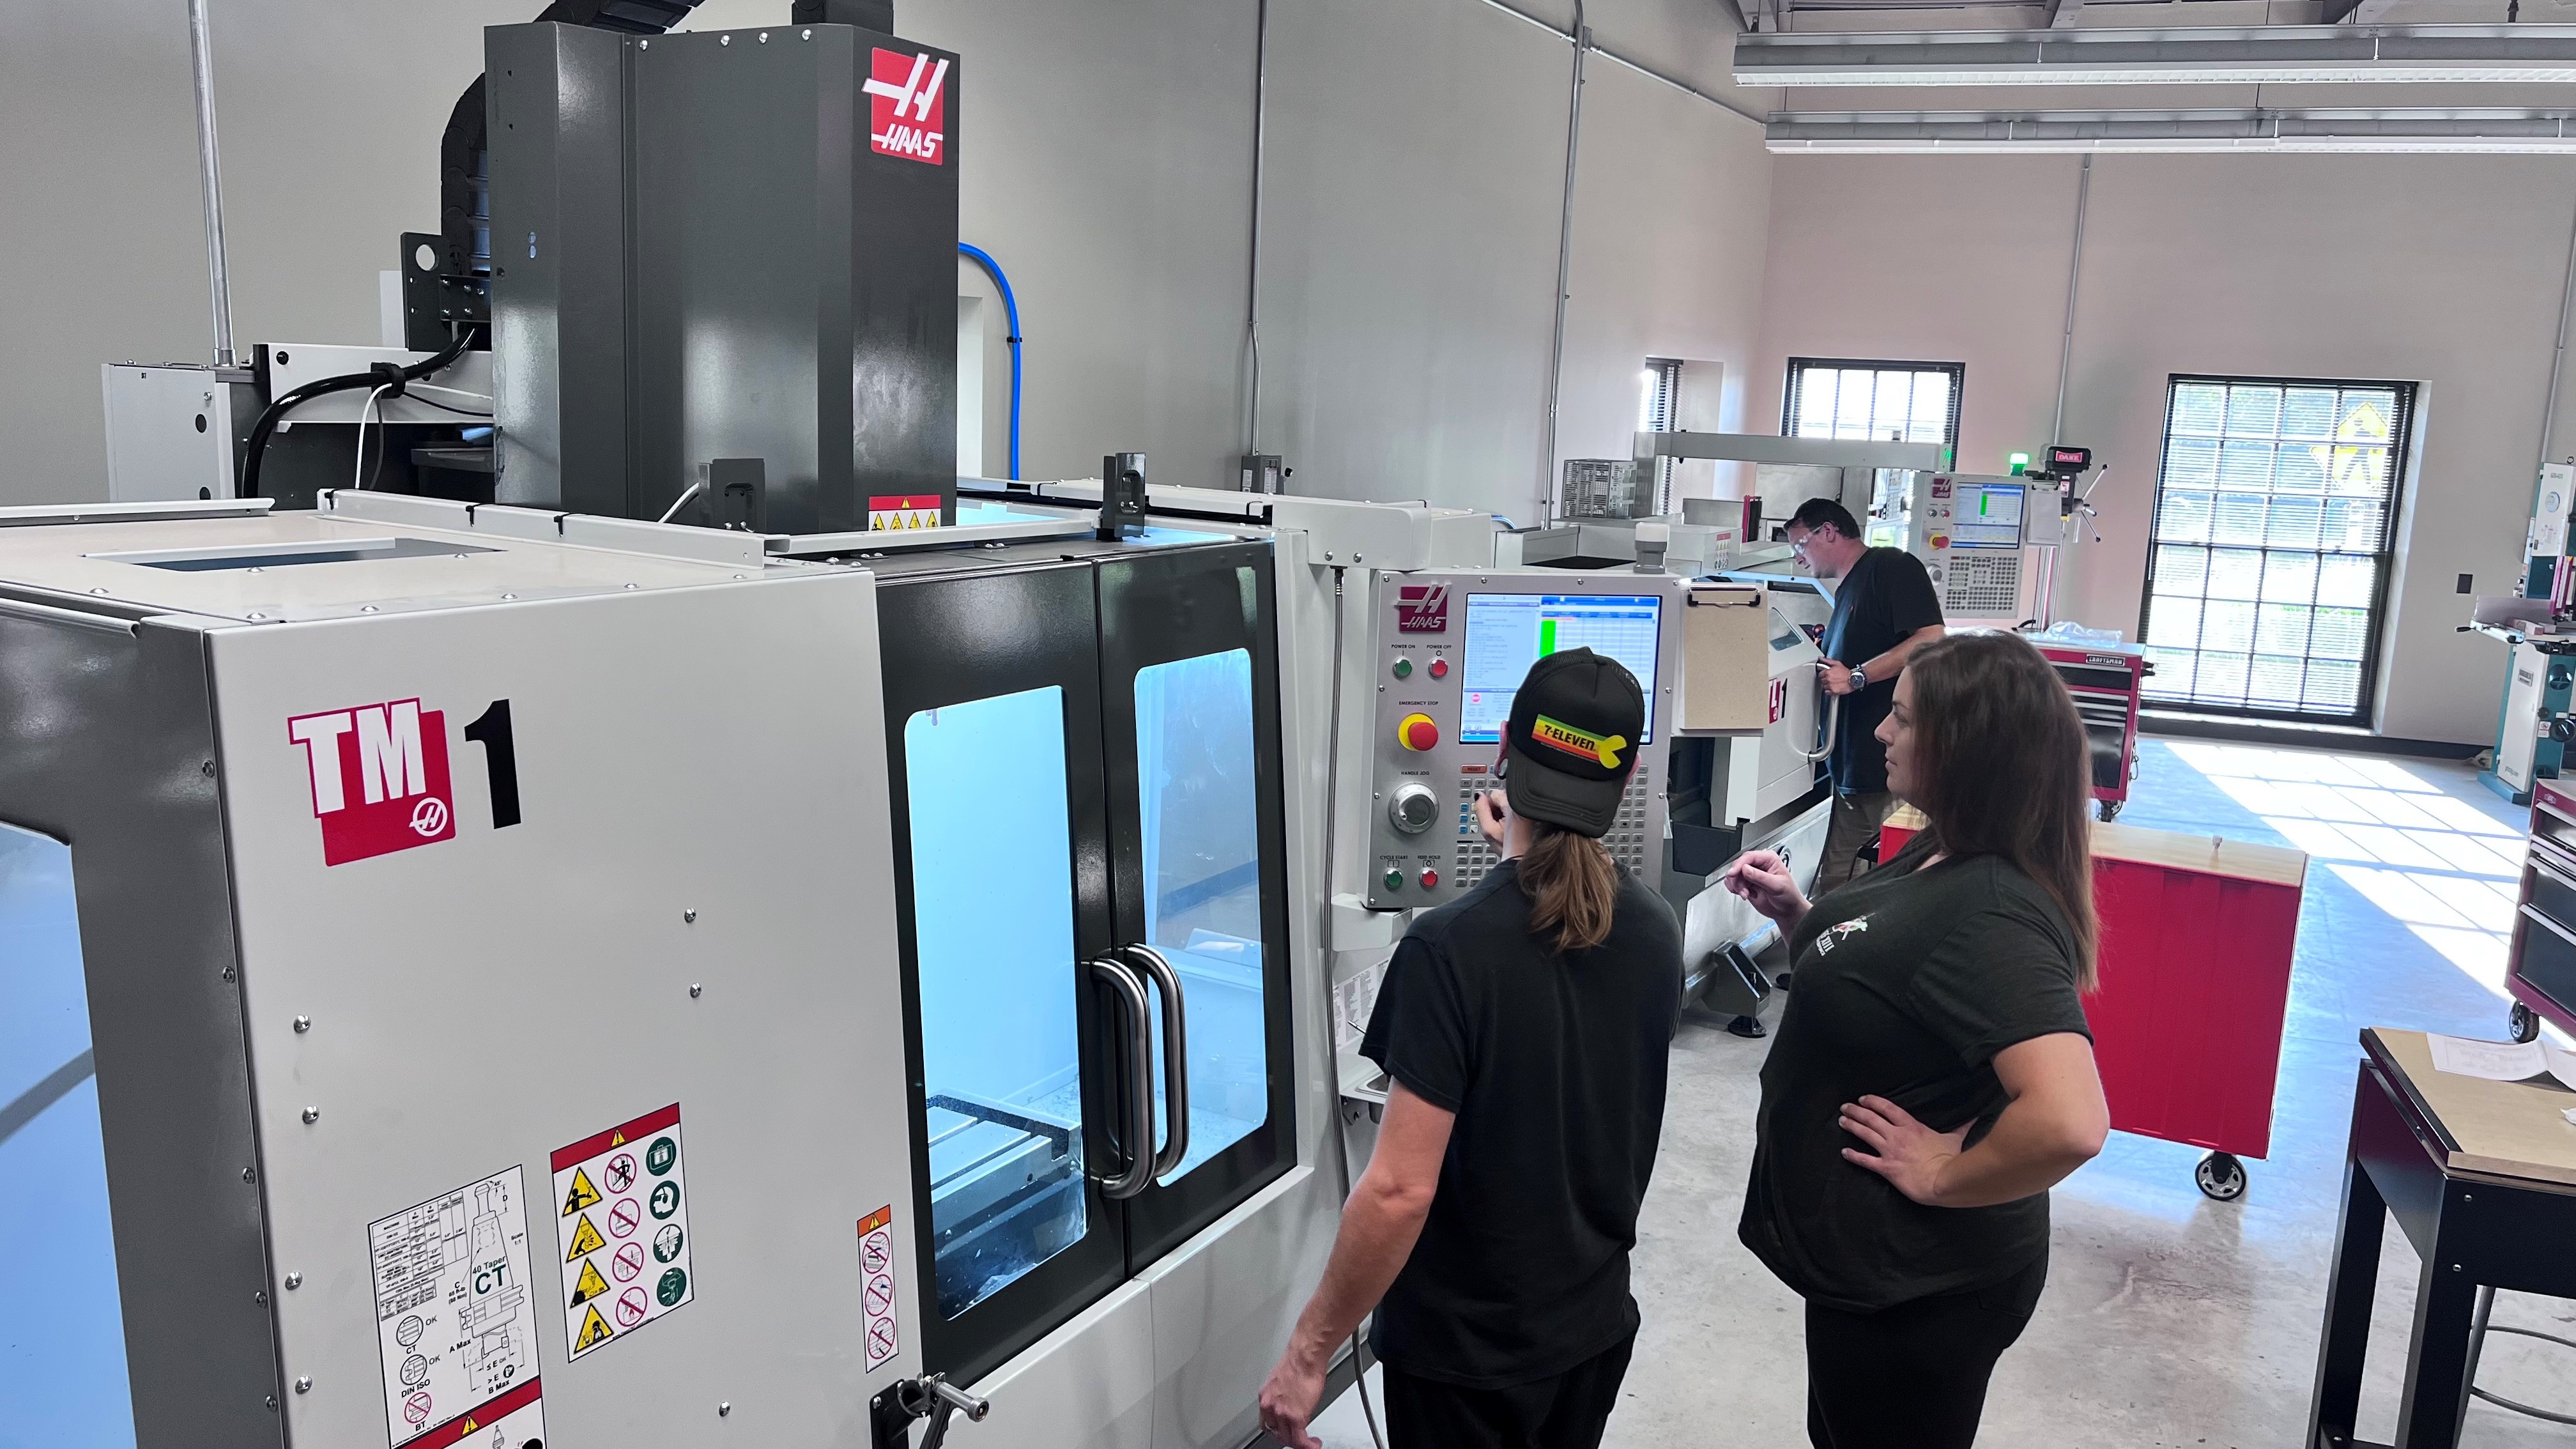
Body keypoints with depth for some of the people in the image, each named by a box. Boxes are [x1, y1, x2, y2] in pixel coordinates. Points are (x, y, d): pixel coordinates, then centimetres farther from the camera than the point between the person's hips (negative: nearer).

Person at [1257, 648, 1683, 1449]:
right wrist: (1525, 863, 20)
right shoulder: (1657, 931, -8)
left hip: (1462, 1348, -5)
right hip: (1596, 1322, 6)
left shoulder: (1450, 949, -27)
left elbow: (1400, 1190, -27)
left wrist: (1309, 1351, -17)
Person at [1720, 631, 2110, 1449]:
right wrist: (1795, 915, -2)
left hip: (1918, 1285, -9)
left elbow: (2069, 1123, -41)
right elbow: (1860, 982, 15)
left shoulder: (1992, 915, -30)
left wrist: (1942, 1175, -26)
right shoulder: (1939, 854, 1)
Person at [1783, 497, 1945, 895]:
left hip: (1894, 763, -10)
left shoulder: (1893, 567, -7)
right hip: (1852, 767, 10)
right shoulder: (1847, 590, 23)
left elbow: (1930, 640, -20)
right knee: (1833, 886, 9)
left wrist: (1855, 677, -21)